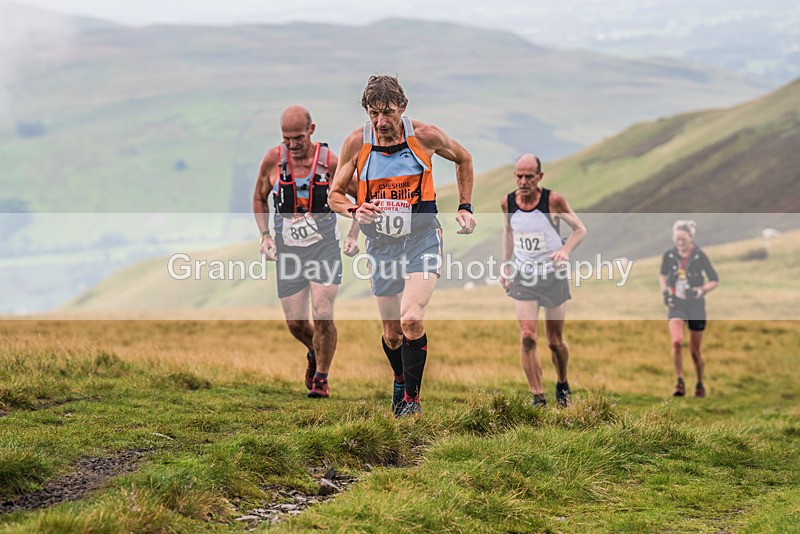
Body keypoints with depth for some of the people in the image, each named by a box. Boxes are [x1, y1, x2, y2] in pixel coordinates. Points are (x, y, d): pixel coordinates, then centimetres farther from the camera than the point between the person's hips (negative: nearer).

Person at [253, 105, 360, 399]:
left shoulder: (330, 162, -11)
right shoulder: (273, 159, -7)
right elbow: (260, 198, 12)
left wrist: (353, 236, -4)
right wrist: (265, 236, 1)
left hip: (324, 247, -2)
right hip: (288, 252, 2)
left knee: (323, 316, -15)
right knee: (295, 323, 3)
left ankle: (321, 378, 5)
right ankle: (314, 353, 37)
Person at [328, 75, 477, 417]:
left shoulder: (425, 136, -9)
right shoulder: (356, 143, -7)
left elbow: (463, 159, 11)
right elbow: (334, 195, 2)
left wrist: (465, 207, 6)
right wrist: (355, 210, -19)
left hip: (422, 239, -2)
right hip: (381, 244, 2)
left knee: (412, 320, -23)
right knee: (392, 333, 12)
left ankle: (412, 397, -8)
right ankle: (400, 381, 42)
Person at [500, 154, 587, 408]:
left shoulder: (553, 201, -15)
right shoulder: (507, 202, -4)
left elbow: (580, 229, -4)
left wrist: (565, 250, -23)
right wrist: (505, 264, 15)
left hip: (553, 276, -2)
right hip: (523, 276, 2)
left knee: (555, 341, 8)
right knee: (527, 337, -14)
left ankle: (562, 385, 36)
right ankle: (538, 399, -10)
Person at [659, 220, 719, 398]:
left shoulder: (699, 256, -9)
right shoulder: (669, 255, -2)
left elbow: (715, 281, -3)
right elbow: (663, 275, 17)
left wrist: (701, 290, -20)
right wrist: (664, 290, 0)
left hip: (696, 304, -1)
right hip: (676, 304, 1)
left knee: (695, 350, 6)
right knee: (677, 342, -22)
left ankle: (700, 385, 28)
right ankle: (680, 382, -10)